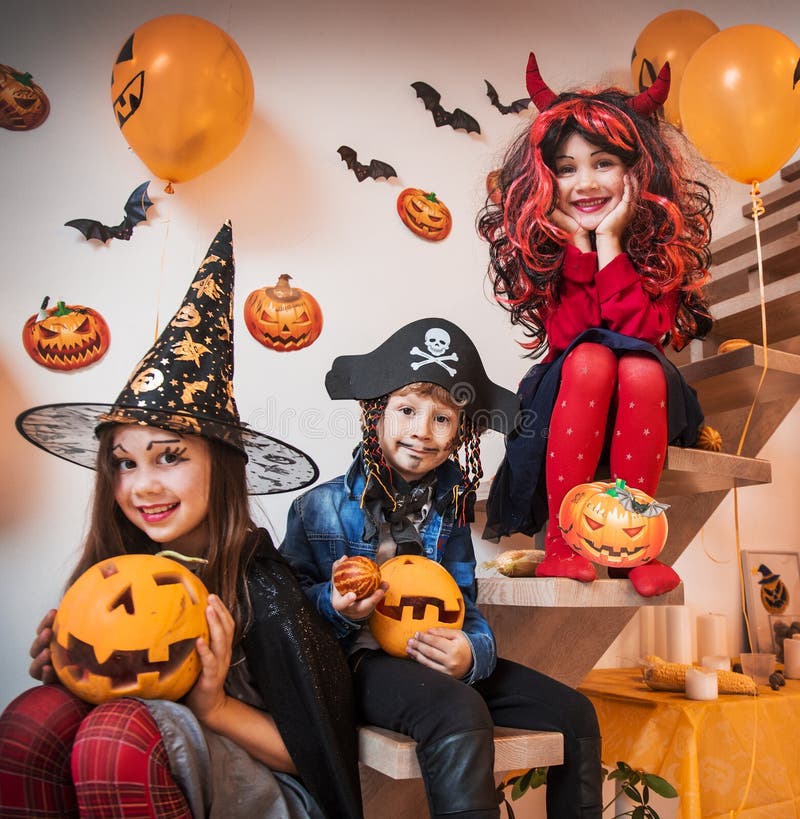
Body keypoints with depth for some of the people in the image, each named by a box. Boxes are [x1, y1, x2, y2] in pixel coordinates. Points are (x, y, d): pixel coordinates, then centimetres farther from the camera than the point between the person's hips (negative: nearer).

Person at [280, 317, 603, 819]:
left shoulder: (448, 506, 8)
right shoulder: (324, 507, -6)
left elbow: (464, 605, 9)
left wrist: (472, 650, -13)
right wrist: (335, 607, -21)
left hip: (442, 661, 6)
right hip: (359, 660, -5)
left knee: (573, 712, -2)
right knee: (460, 714, -35)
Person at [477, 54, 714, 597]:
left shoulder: (661, 235, -6)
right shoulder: (540, 240, -6)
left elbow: (644, 330, -20)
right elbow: (566, 336, -17)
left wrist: (610, 240, -21)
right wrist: (577, 246, -22)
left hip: (644, 391, 0)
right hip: (566, 391, 0)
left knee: (639, 366, -32)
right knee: (589, 358, -32)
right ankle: (561, 542, -27)